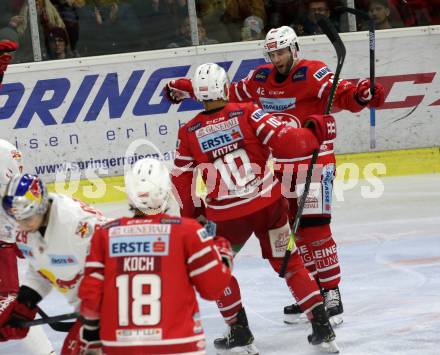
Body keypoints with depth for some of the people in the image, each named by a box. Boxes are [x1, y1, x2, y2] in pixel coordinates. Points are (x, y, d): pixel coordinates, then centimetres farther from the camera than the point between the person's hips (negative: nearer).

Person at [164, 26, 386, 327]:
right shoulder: (261, 78, 8)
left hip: (314, 162, -6)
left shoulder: (313, 74, -13)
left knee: (315, 229, -11)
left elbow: (341, 95, -25)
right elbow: (231, 94, 21)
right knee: (293, 232, 7)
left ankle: (332, 293, -3)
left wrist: (361, 95, -48)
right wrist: (187, 89, 22)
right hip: (280, 165, 6)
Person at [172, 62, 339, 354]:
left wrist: (192, 215, 20)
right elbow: (283, 142, -15)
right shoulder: (247, 114, -7)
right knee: (288, 262, 16)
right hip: (269, 205, 1)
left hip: (227, 216, -1)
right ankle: (323, 328, 12)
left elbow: (181, 180, 5)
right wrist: (315, 133, 1)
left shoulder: (189, 133, -3)